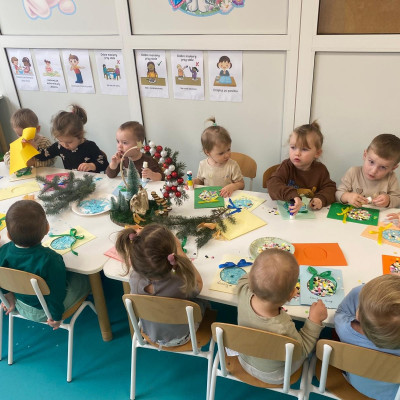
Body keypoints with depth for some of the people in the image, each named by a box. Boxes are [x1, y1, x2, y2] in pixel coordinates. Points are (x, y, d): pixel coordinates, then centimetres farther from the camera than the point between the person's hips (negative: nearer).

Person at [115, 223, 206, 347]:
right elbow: (198, 283, -16)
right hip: (180, 339, -3)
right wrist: (179, 251, -19)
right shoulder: (182, 285, -43)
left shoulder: (135, 279, -34)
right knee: (202, 301, 24)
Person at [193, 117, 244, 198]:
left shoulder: (232, 165, -7)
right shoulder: (203, 164, 0)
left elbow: (241, 184, 0)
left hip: (227, 199, -1)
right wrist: (194, 181, -4)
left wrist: (232, 187, -19)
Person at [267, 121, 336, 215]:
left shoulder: (320, 169, 3)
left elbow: (330, 188, 6)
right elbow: (273, 184, -23)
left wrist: (321, 199, -19)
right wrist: (292, 195, -41)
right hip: (286, 210, -2)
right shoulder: (286, 166, -7)